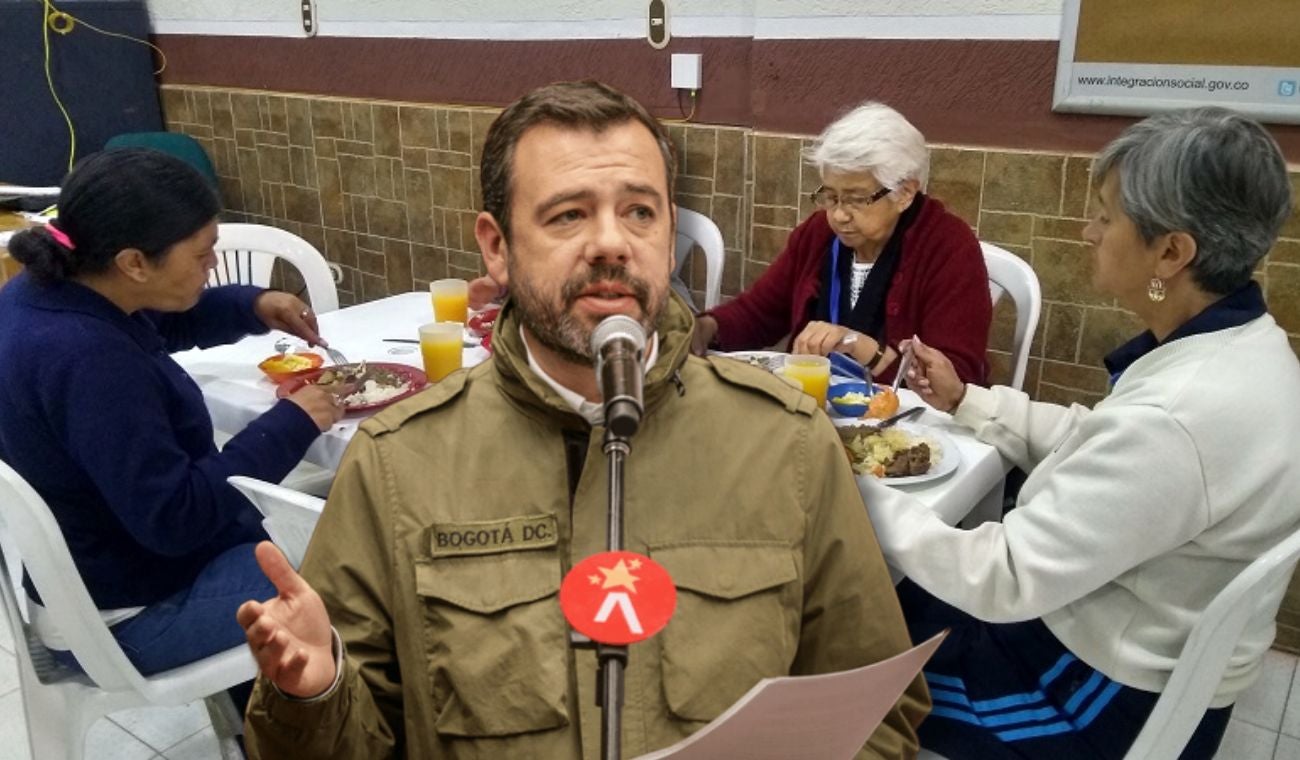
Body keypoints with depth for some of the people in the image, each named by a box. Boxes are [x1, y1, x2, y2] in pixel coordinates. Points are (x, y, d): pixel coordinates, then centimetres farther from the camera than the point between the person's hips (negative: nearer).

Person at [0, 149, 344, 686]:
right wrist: (293, 423, -26)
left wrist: (252, 307, 1)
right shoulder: (86, 359, -34)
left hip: (102, 560, 10)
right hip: (127, 615, -9)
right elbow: (174, 518, -33)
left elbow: (158, 324, 16)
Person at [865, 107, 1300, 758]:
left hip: (1117, 702, -9)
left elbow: (1005, 580, -31)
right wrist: (966, 401, 8)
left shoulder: (1178, 419, -37)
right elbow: (1094, 439, 9)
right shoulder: (1242, 347, -5)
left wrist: (855, 496, -22)